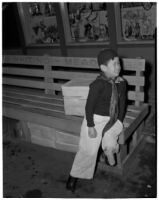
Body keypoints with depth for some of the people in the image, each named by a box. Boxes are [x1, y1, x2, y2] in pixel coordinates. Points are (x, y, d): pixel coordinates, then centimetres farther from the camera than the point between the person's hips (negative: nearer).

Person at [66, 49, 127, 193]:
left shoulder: (121, 83, -3)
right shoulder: (97, 84, -21)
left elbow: (122, 103, 8)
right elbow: (89, 106, -16)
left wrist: (119, 121, 3)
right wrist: (90, 126, -15)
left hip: (113, 119, 4)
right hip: (96, 119, -4)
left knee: (109, 144, -21)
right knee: (89, 150, -5)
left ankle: (110, 153, 18)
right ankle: (74, 176, 15)